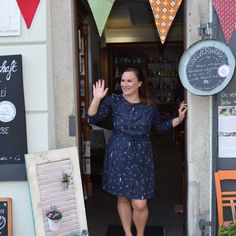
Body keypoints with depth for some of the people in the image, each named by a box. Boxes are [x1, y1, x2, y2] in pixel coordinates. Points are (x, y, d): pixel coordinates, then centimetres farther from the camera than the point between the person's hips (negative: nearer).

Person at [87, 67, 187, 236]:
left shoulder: (150, 106, -1)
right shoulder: (114, 100, -4)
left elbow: (158, 126, 15)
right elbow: (92, 119, -7)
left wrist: (178, 119, 6)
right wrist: (97, 99, -20)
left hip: (140, 158, 0)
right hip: (118, 157, 1)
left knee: (140, 205, -1)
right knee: (123, 198, 13)